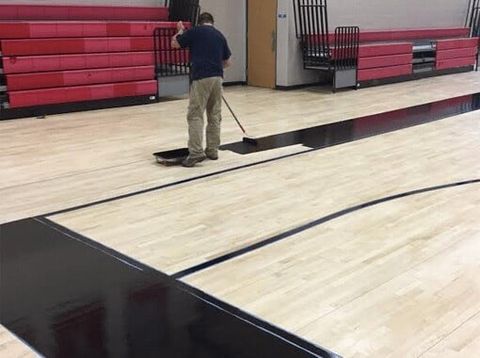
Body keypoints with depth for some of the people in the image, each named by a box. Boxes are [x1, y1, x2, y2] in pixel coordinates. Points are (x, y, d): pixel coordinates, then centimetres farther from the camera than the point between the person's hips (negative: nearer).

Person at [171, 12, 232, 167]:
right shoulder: (220, 35, 17)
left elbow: (175, 43, 13)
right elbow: (228, 62, 21)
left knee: (195, 115, -6)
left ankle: (196, 152, -15)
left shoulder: (194, 31, 2)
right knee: (215, 116, 12)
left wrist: (180, 30, 30)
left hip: (201, 78, -5)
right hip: (217, 77, 5)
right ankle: (212, 150, 16)